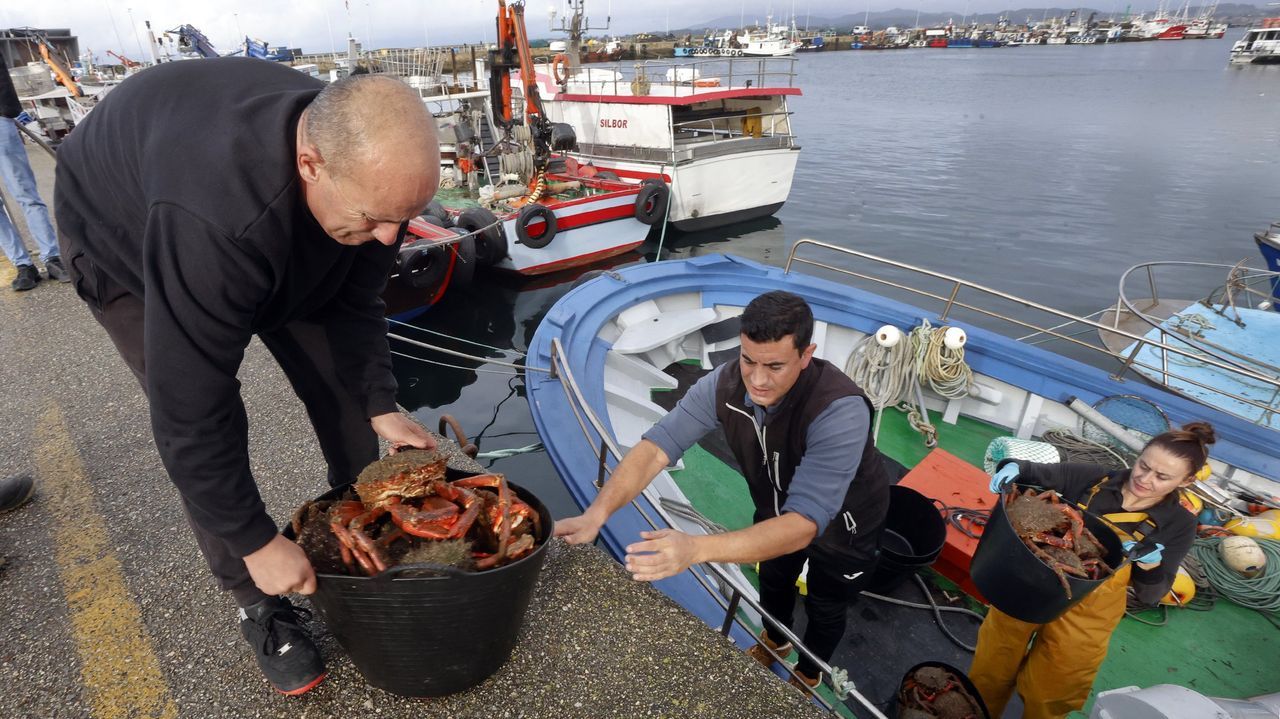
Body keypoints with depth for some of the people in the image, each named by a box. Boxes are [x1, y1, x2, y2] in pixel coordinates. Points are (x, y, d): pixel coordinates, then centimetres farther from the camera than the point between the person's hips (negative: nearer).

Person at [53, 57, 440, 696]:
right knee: (214, 424, -14)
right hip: (125, 235, -4)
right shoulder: (211, 221, -47)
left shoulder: (368, 166, -28)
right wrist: (257, 543, -30)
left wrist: (380, 406, -18)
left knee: (338, 377, -1)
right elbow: (189, 410, -39)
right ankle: (258, 604, 8)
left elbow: (353, 304, -12)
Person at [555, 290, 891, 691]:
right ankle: (775, 640, 65)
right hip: (777, 510, 4)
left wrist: (696, 548, -64)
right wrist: (596, 514, -48)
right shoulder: (724, 385, -31)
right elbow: (656, 446, -32)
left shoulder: (841, 412, -45)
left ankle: (809, 676, 57)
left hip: (842, 526, -4)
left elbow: (804, 525, -51)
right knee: (774, 580, 30)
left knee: (824, 608, 22)